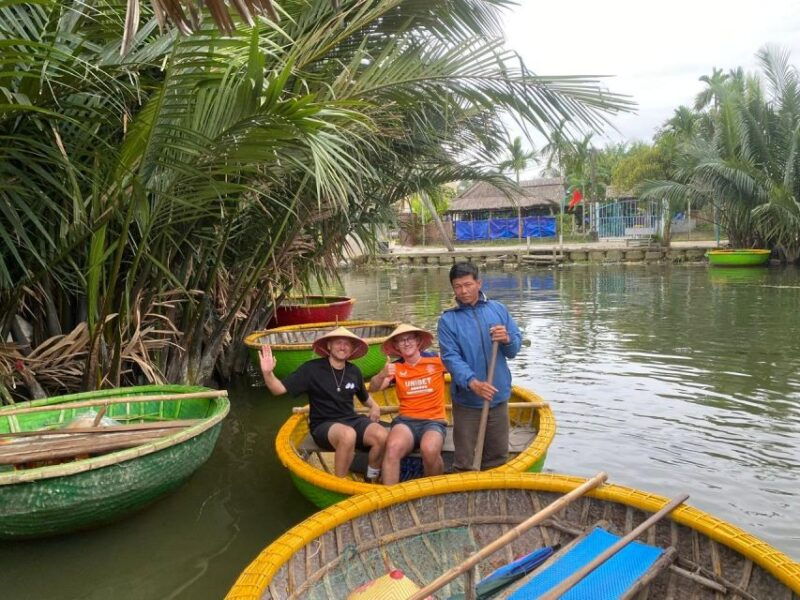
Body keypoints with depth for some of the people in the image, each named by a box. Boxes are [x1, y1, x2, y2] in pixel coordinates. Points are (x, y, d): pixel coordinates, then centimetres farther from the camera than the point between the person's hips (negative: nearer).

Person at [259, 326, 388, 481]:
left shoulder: (354, 371, 9)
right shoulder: (312, 369, -5)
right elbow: (279, 389, -11)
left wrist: (374, 406, 12)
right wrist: (268, 373, -28)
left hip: (352, 420, 5)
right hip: (323, 425, -4)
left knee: (381, 435, -25)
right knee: (348, 434, -38)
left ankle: (372, 480, 2)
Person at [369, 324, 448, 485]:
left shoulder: (437, 360, 2)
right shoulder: (396, 367, 7)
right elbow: (373, 388, -4)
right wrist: (383, 374, -25)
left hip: (434, 421, -1)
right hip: (406, 420, 1)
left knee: (430, 450, -33)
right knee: (393, 446, -31)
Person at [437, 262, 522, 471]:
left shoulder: (498, 309, 4)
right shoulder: (448, 319, -4)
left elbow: (515, 349, 5)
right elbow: (451, 358, -13)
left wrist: (507, 339, -19)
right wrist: (472, 383, -28)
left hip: (498, 397, 3)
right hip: (467, 400, -2)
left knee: (498, 457, 16)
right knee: (465, 463, 7)